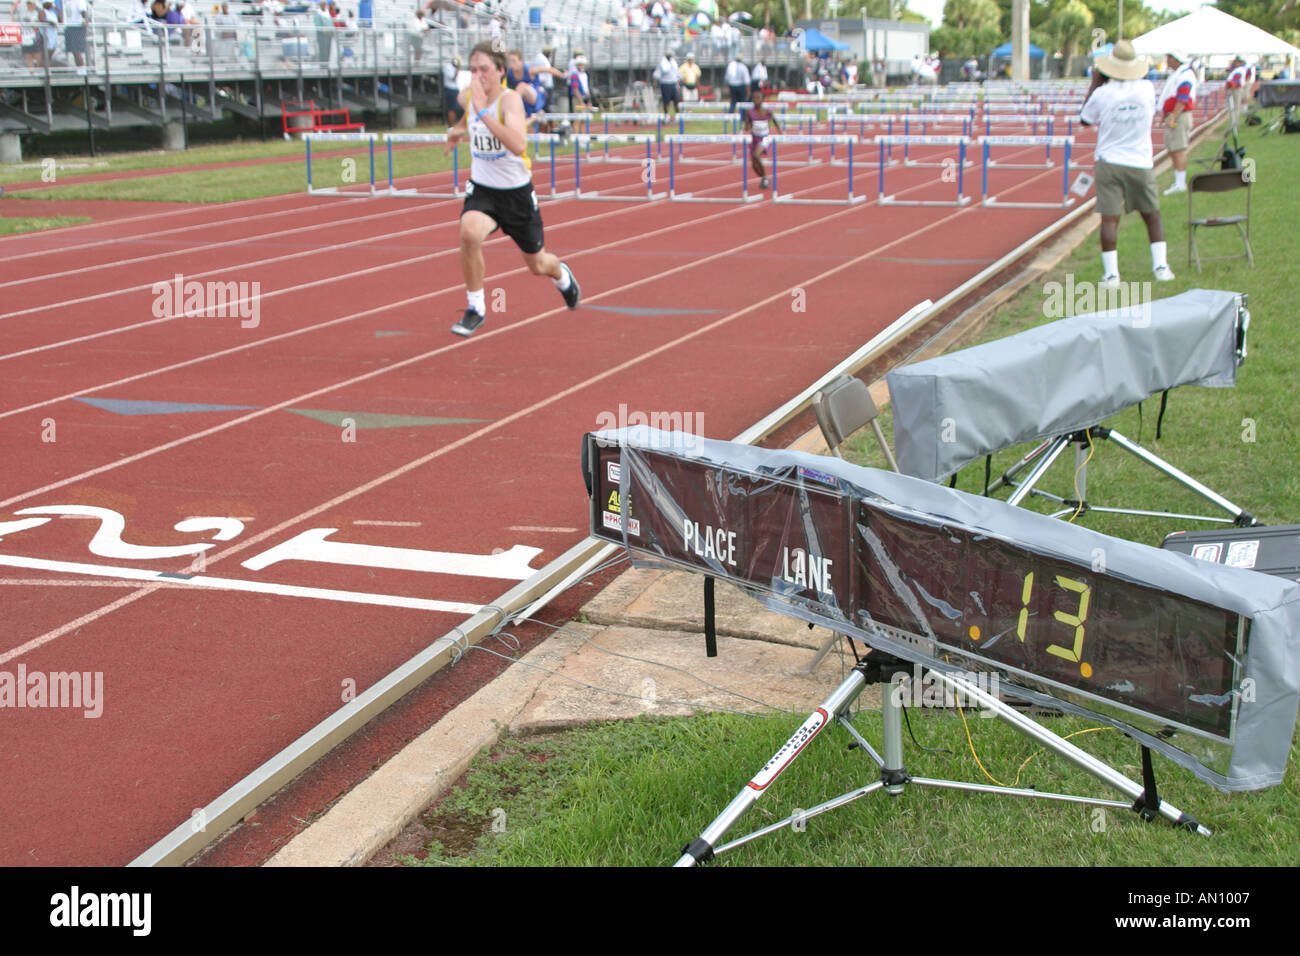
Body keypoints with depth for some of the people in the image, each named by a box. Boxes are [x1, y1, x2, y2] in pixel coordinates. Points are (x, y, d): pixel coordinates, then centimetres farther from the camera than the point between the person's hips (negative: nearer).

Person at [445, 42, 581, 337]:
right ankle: (475, 309, -14)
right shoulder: (467, 96, -6)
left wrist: (483, 112, -46)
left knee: (537, 265, 14)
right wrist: (459, 129, 8)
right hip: (482, 189, 3)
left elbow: (518, 146, -43)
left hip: (516, 191, -3)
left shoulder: (510, 99, -23)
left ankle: (561, 275, 54)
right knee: (469, 232, -32)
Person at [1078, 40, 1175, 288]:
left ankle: (1111, 273, -9)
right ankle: (1161, 265, 11)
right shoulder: (1147, 88, -2)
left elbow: (1084, 120, 7)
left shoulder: (1103, 93, -10)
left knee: (1109, 217, -3)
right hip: (1141, 163, 2)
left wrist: (1094, 83, 12)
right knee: (1152, 214, 15)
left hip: (1109, 163, -2)